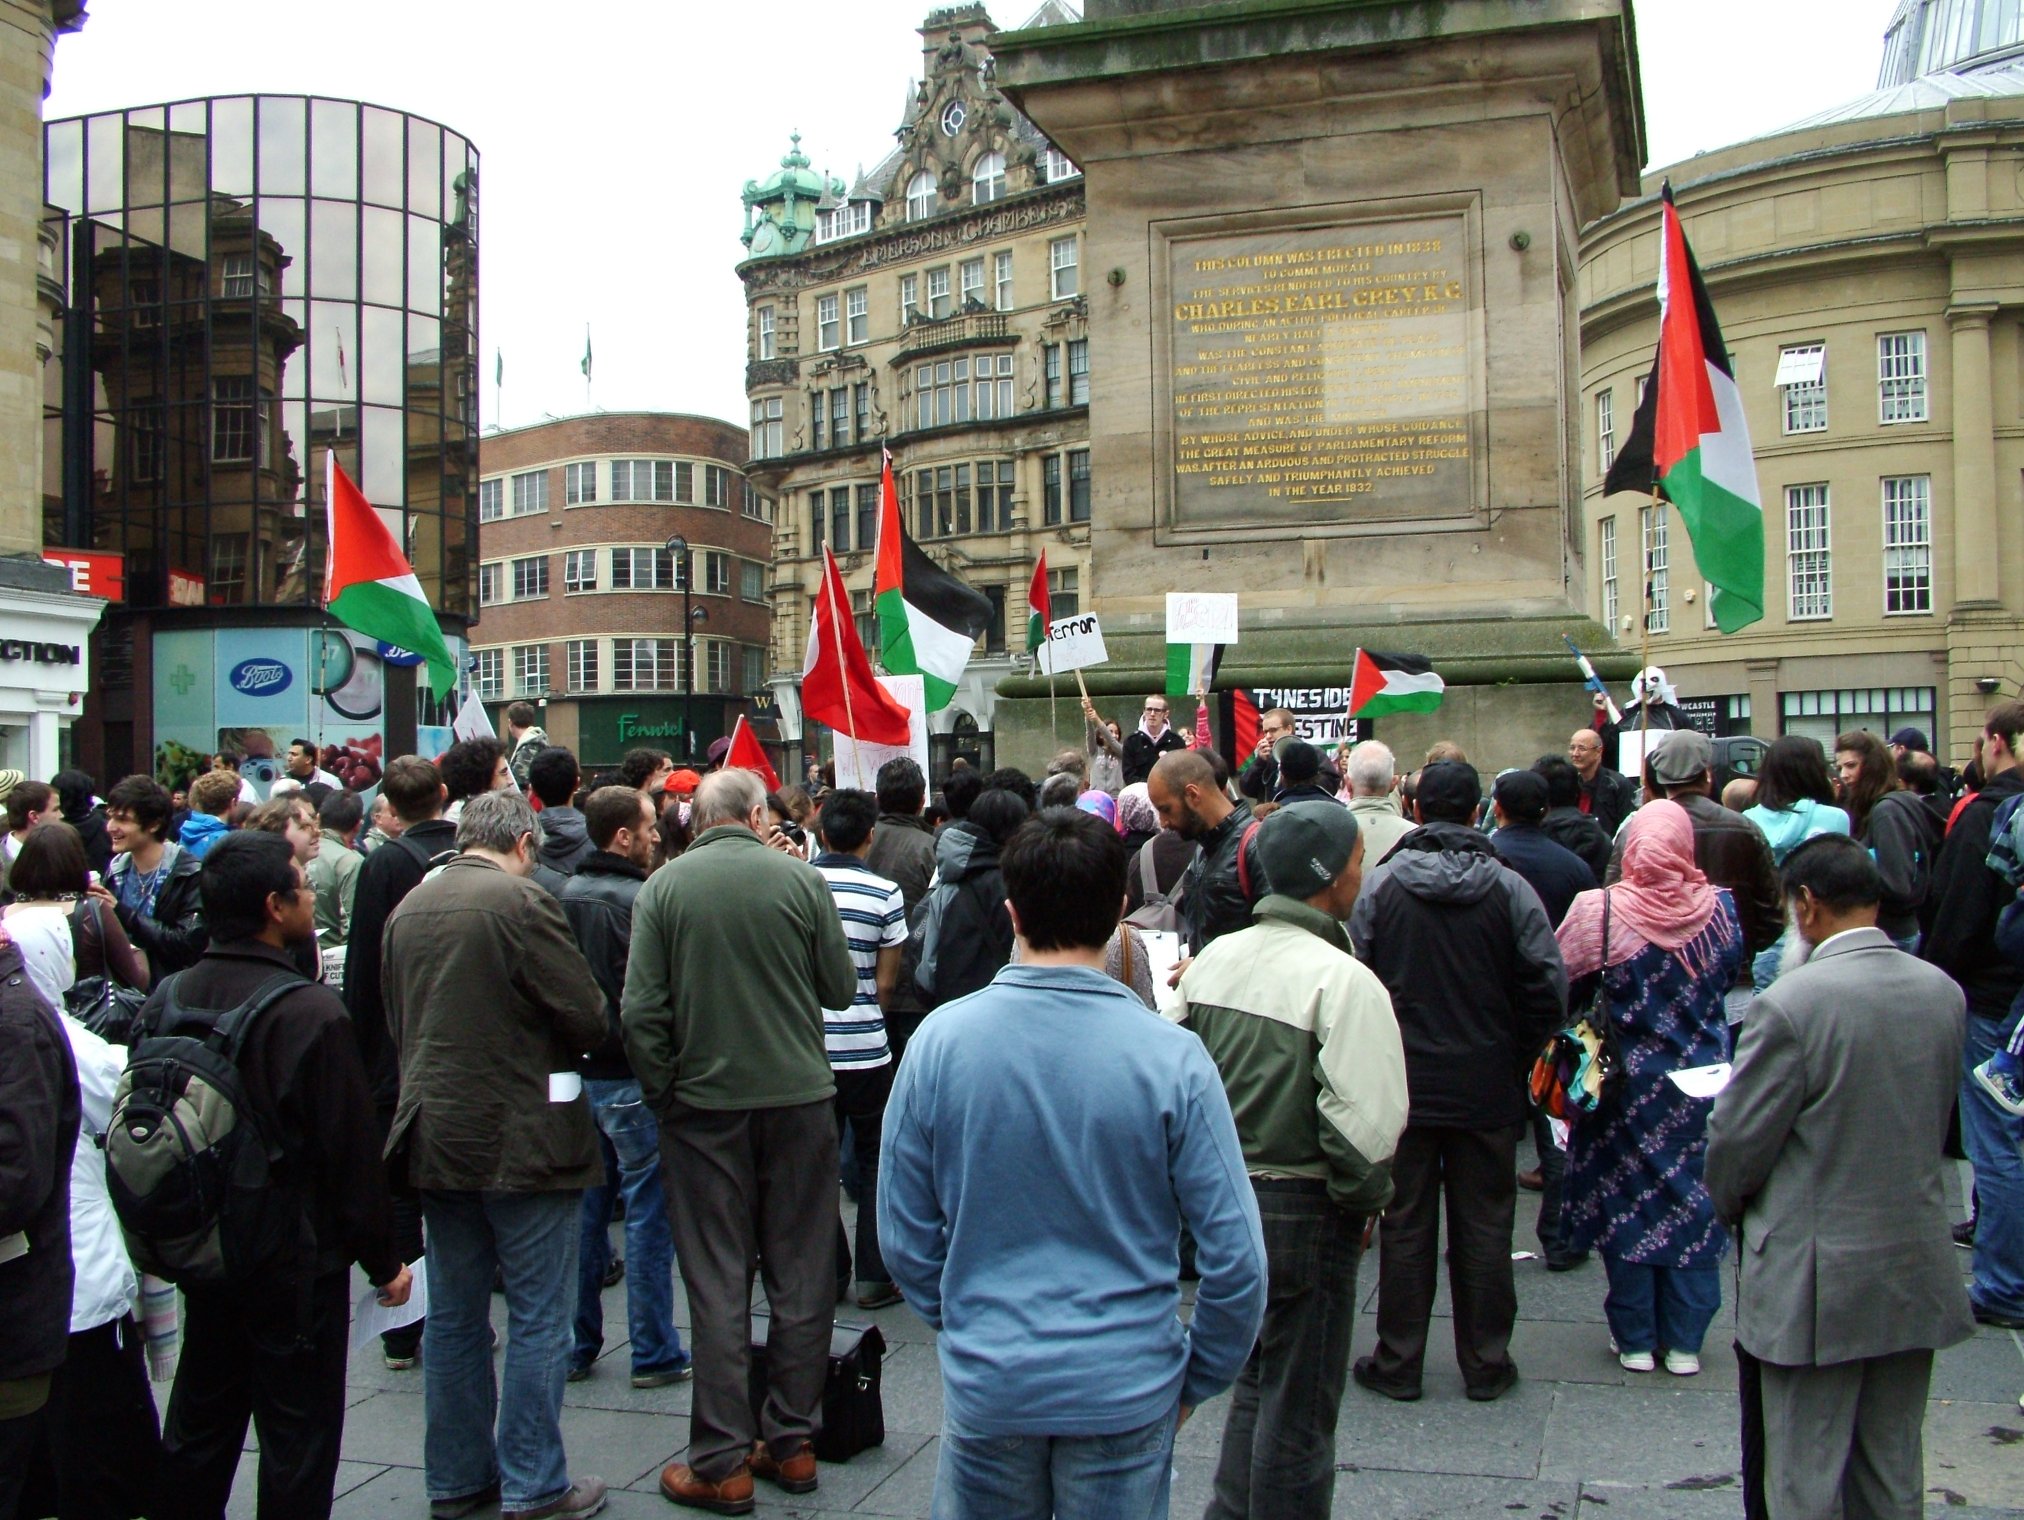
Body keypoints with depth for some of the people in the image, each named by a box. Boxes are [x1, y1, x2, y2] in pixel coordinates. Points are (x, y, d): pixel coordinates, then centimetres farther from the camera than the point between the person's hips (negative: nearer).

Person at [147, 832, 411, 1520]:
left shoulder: (167, 1000, -3)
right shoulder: (311, 1014, -22)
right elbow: (352, 1151, -17)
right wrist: (384, 1261, -6)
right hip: (297, 1260, -6)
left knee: (197, 1430, 20)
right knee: (297, 1440, 6)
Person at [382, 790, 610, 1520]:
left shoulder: (409, 907, 6)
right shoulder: (521, 903, -16)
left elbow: (396, 1020, 15)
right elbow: (588, 1017, -14)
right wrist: (555, 1046, 6)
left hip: (435, 1137, 7)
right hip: (522, 1138, -7)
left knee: (454, 1316, 15)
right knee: (539, 1318, 3)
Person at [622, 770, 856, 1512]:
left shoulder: (663, 886, -6)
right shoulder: (800, 879, -6)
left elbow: (642, 1010, -8)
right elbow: (841, 988, 1)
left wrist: (662, 1092, 3)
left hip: (705, 1104, 0)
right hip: (799, 1096, 1)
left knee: (717, 1283, 6)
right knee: (801, 1275, 11)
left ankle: (722, 1463, 11)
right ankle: (790, 1442, 20)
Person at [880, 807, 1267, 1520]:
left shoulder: (939, 1040, -12)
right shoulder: (1172, 1057, -16)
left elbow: (905, 1234, -2)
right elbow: (1236, 1253, -12)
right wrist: (1197, 1377, 4)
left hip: (985, 1384, 1)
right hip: (1126, 1390, -1)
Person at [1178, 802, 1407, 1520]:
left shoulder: (1213, 959, 2)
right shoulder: (1342, 980, -19)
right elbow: (1365, 1119, -24)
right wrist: (1362, 1201, -7)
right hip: (1303, 1212, -7)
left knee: (1255, 1382, 24)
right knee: (1298, 1408, 8)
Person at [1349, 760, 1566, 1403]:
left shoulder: (1378, 885, -7)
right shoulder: (1509, 887, -8)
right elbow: (1548, 986, -8)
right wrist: (1516, 1055, 7)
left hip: (1402, 1085, 0)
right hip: (1488, 1090, 0)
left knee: (1404, 1224, 9)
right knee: (1484, 1228, 10)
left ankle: (1397, 1362, 17)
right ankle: (1486, 1363, 20)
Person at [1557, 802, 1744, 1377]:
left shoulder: (1600, 911, -17)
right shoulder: (1718, 908, -9)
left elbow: (1567, 985, -6)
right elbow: (1730, 979, 8)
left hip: (1626, 1083, -2)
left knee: (1627, 1201, 10)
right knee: (1694, 1204, 13)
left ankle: (1635, 1339, 19)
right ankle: (1684, 1341, 20)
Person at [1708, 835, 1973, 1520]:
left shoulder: (1789, 1003, -22)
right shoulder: (1945, 993, -2)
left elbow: (1739, 1138, -14)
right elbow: (1938, 1121, 10)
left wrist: (1731, 1205, 7)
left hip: (1816, 1280, -6)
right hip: (1918, 1271, 6)